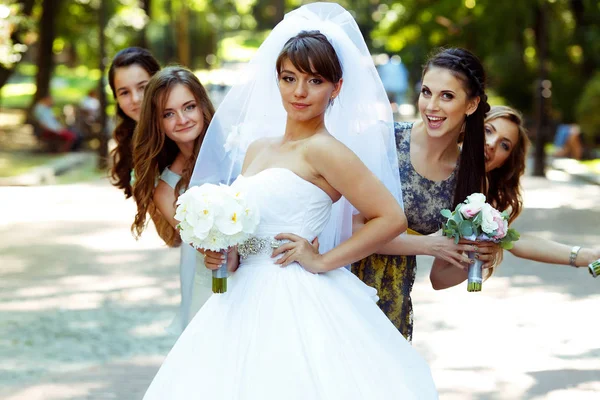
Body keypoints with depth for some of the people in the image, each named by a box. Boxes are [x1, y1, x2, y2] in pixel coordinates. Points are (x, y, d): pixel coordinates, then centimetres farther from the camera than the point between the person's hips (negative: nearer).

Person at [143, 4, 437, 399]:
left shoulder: (323, 149, -10)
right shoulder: (256, 148, 13)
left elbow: (392, 217, -13)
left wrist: (322, 261, -11)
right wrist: (221, 254, 2)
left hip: (298, 304, -7)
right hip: (247, 301, 7)